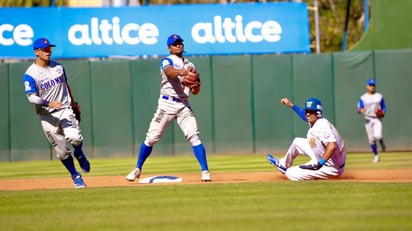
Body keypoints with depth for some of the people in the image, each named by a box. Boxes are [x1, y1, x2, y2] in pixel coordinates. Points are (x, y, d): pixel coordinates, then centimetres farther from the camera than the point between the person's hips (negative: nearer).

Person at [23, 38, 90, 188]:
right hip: (47, 116, -2)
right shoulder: (30, 74, -9)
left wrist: (73, 102, 26)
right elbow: (31, 97, -17)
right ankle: (75, 176, 19)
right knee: (62, 150, 1)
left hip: (65, 110, 2)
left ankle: (79, 154, 11)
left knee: (75, 137, -23)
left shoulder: (58, 67, 8)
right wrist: (48, 103, -31)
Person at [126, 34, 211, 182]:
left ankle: (205, 171, -12)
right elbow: (170, 72, -25)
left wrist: (196, 86, -8)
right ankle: (137, 169, 16)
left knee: (194, 137, -12)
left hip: (184, 106, 3)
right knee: (151, 138, 1)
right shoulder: (167, 61, 0)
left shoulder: (190, 66, 17)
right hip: (167, 104, -3)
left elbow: (195, 92, 16)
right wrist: (181, 72, -46)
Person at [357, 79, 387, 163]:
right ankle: (376, 156, 16)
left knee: (377, 136, -23)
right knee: (371, 139, 1)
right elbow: (359, 109, 0)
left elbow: (384, 107, 13)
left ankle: (381, 143, 13)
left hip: (377, 119, -1)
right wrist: (361, 110, -24)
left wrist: (382, 113, -8)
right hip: (368, 120, 1)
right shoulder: (363, 98, 4)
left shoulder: (379, 96, 7)